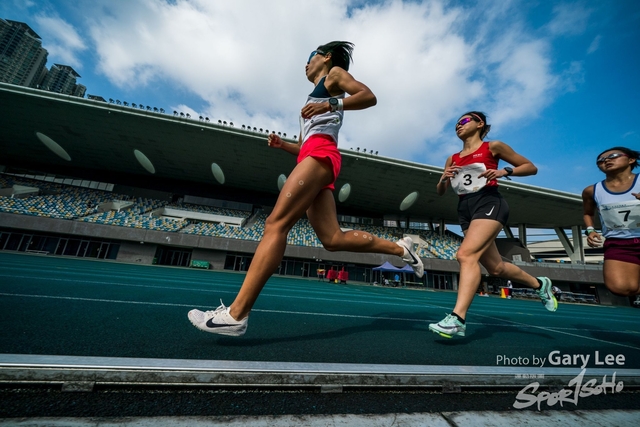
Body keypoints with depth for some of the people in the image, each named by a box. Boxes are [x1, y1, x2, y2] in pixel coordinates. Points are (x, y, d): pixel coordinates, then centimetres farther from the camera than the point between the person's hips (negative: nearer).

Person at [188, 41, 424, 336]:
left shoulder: (335, 73, 19)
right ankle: (401, 248, 9)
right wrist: (283, 145, 16)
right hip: (314, 156, 9)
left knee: (276, 224, -21)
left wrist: (331, 103, -14)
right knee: (333, 238, -3)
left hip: (321, 153, -9)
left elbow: (369, 96, 0)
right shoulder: (317, 94, 39)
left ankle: (235, 314, -21)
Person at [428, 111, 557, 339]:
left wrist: (504, 171, -9)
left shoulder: (493, 147, 6)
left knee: (466, 254, -26)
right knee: (495, 267, 11)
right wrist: (444, 178, -4)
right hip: (465, 209, 6)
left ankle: (457, 319, -25)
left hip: (489, 203, -6)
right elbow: (439, 191, 17)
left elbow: (531, 167, 10)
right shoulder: (452, 159, 18)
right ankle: (539, 284, 39)